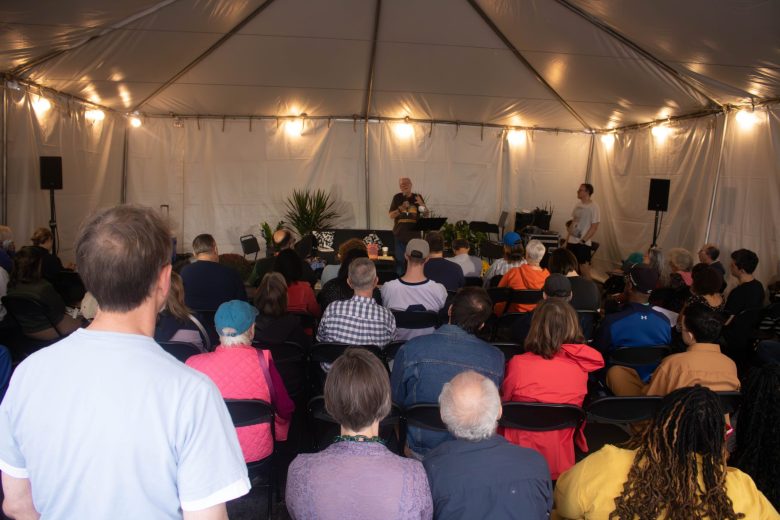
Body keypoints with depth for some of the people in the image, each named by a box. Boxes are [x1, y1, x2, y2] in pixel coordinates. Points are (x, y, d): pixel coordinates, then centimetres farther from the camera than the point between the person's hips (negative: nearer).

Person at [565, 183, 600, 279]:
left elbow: (594, 227, -12)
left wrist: (583, 241, -16)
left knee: (584, 269, -5)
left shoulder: (594, 207, -10)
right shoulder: (577, 205, 9)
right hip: (571, 242, 7)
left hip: (583, 244, -7)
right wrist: (566, 240, 13)